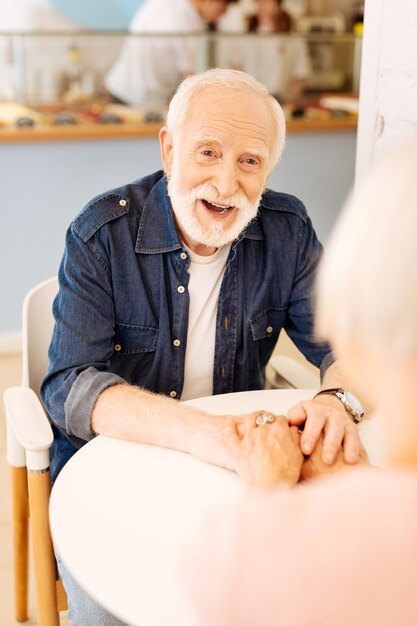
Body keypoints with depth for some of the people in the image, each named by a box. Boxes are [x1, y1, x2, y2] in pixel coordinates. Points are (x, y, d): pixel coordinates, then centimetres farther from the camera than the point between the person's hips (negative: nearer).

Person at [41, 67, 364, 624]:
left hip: (244, 466, 3)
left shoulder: (287, 230, -3)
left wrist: (338, 401, -29)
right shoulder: (102, 234, -14)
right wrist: (196, 431, -39)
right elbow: (70, 386, -21)